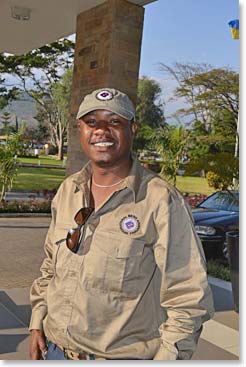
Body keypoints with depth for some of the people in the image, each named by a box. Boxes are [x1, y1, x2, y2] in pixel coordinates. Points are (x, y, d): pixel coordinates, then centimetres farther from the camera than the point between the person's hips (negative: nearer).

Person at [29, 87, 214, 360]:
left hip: (124, 355, -4)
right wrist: (37, 323, 9)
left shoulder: (162, 201, -16)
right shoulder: (67, 191, 2)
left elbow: (188, 299, -14)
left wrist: (167, 357, -16)